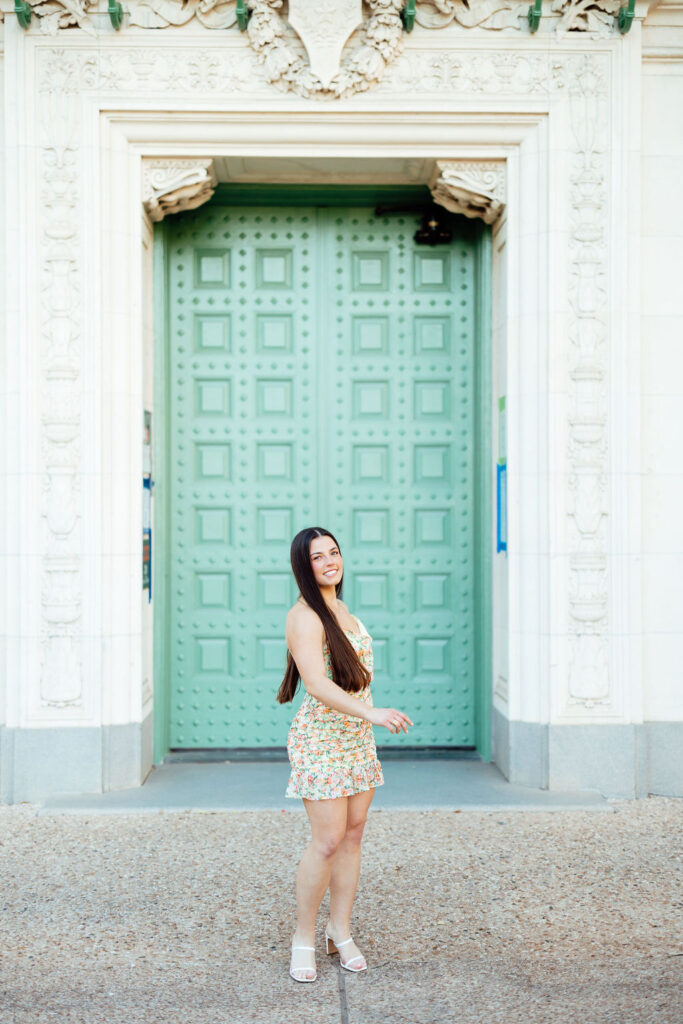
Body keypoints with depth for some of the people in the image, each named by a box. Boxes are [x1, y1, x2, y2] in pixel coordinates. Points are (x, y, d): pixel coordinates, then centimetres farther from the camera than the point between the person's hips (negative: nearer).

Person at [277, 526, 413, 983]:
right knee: (328, 841, -8)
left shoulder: (342, 609, 13)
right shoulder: (304, 616, -15)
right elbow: (317, 684, -25)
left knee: (353, 835, 10)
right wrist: (371, 713, -34)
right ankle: (304, 938, 8)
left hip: (358, 737, 8)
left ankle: (341, 932, 22)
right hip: (321, 740, -8)